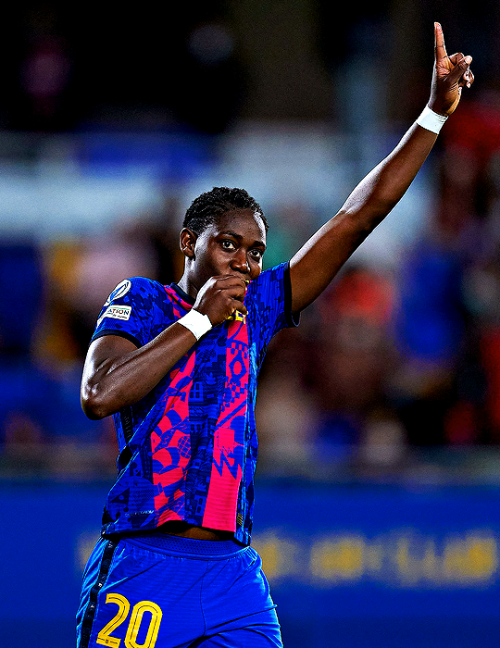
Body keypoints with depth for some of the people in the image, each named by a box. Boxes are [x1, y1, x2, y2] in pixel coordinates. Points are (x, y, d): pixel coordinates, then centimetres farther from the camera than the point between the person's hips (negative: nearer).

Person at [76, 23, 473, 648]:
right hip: (142, 568, -4)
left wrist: (435, 113, 12)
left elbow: (359, 215, 16)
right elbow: (99, 396, -14)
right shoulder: (140, 299, 5)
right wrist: (199, 319, -7)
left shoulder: (255, 309, 16)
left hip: (234, 574, 5)